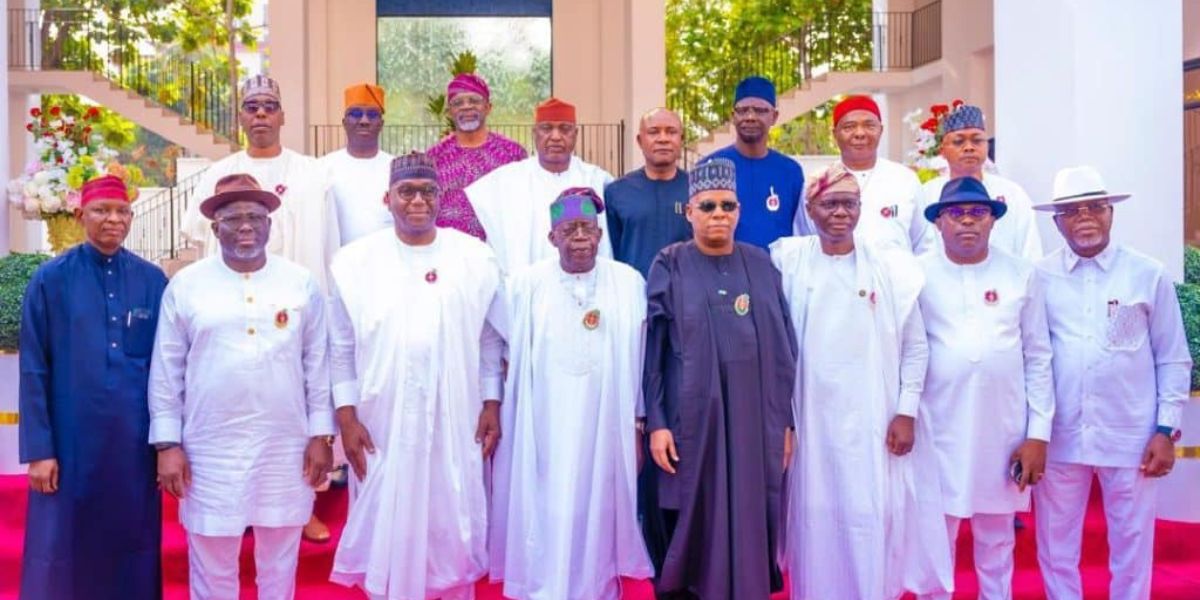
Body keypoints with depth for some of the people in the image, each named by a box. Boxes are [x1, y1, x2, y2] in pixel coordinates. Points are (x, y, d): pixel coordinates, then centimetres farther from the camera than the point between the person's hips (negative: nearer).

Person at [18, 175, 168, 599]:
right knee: (65, 551, 8)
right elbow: (33, 370, -3)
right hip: (72, 439, -2)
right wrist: (38, 448, -8)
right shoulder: (50, 280, -3)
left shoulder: (152, 281, 2)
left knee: (132, 547, 11)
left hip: (135, 440, 2)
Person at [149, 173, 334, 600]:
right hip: (211, 449, -1)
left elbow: (317, 364, 3)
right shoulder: (185, 285, -1)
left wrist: (321, 434, 1)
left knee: (279, 564, 15)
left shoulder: (301, 283, 1)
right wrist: (168, 443, -1)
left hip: (285, 446, 1)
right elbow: (166, 371, 1)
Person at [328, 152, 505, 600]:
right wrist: (346, 416, -4)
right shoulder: (356, 261, -2)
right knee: (386, 526, 10)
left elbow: (490, 340, 4)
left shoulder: (475, 258, 0)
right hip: (381, 421, 0)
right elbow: (341, 349, 0)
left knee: (452, 523, 10)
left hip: (454, 421, 1)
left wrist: (492, 404, 0)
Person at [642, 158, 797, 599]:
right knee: (693, 525, 4)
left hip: (754, 421, 3)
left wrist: (786, 421, 5)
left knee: (748, 522, 9)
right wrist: (655, 423, -10)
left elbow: (782, 350, 8)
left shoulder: (762, 266, 6)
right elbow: (651, 349, -4)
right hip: (691, 419, -2)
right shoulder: (669, 267, -2)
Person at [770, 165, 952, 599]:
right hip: (812, 418, 1)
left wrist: (906, 412, -3)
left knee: (874, 519, 3)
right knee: (816, 518, 7)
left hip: (874, 420, 0)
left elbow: (915, 346, 3)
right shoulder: (787, 261, 0)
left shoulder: (890, 266, 0)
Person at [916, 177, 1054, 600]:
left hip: (1003, 431, 1)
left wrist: (1038, 434, 0)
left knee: (997, 541, 15)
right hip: (938, 429, -1)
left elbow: (1038, 358, 3)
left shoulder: (1021, 275, 1)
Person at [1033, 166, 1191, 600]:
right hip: (1058, 437, 1)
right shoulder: (1040, 277, 1)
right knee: (1055, 548, 10)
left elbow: (1174, 360, 4)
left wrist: (1166, 430, -1)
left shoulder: (1148, 275, 1)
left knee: (1132, 548, 10)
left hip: (1131, 437, 0)